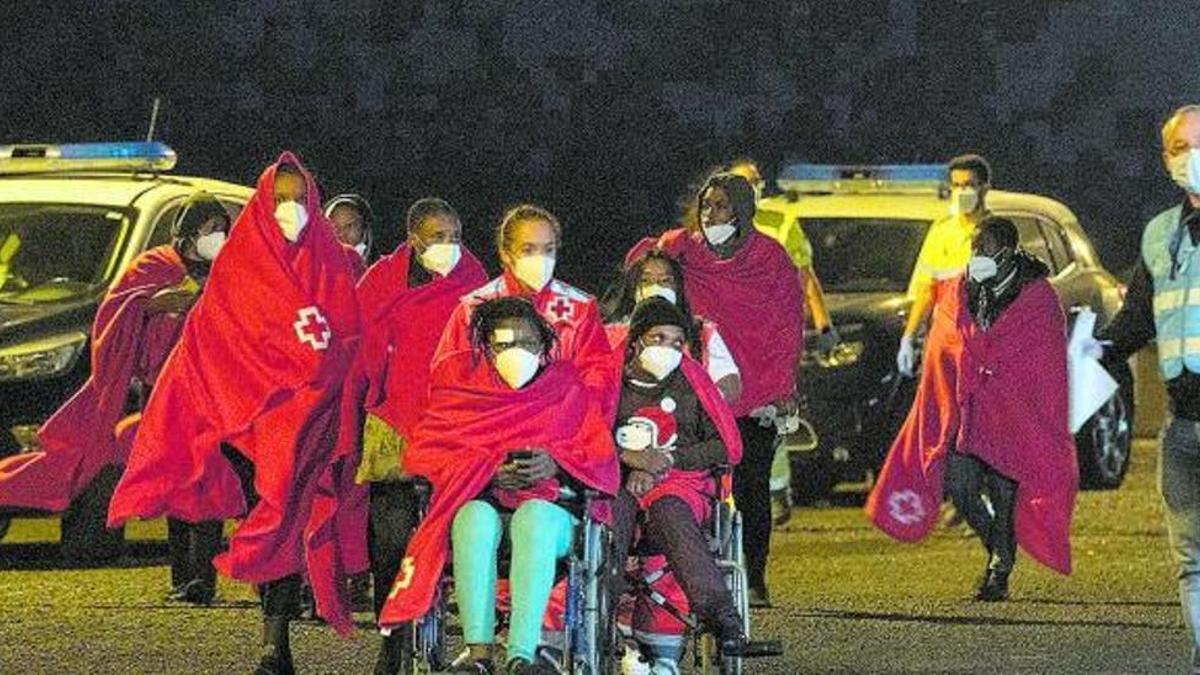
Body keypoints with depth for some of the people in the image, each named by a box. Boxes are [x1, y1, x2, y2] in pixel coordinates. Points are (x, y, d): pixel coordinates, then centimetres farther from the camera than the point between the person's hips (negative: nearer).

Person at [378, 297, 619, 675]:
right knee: (477, 516, -35)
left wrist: (555, 466, -15)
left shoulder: (568, 389, 15)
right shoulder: (460, 385, 16)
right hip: (478, 500, 1)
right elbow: (424, 452, 3)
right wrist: (486, 470, -12)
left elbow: (603, 463, 5)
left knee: (534, 515, -36)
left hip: (546, 506, -1)